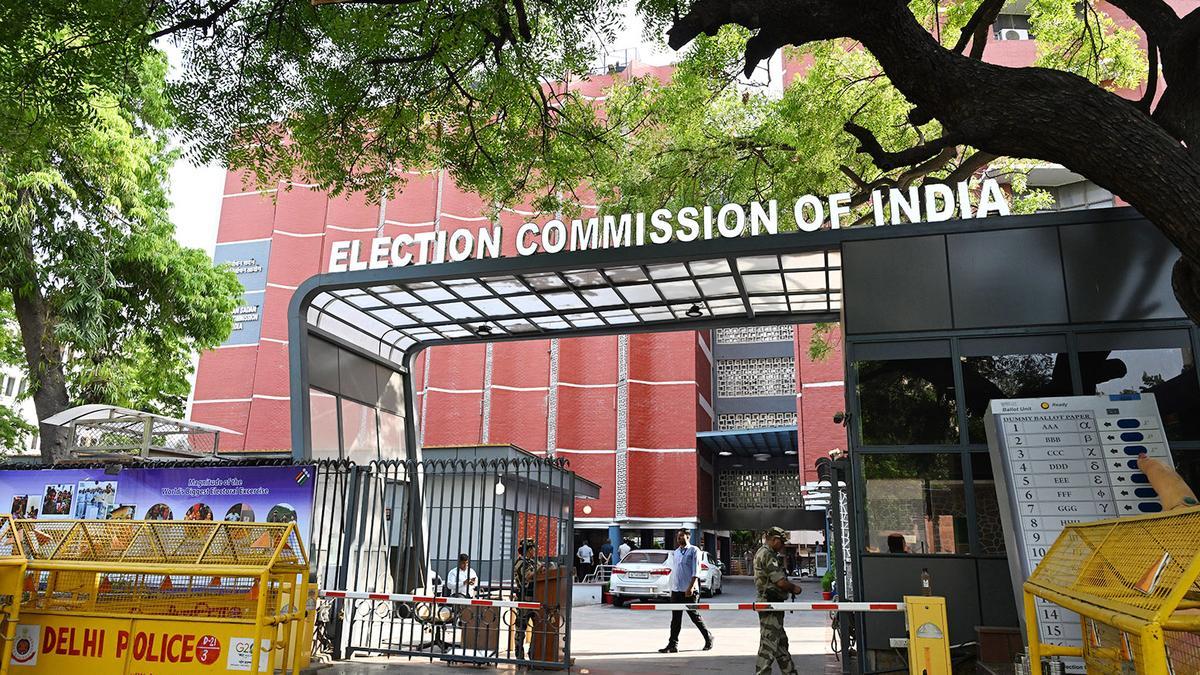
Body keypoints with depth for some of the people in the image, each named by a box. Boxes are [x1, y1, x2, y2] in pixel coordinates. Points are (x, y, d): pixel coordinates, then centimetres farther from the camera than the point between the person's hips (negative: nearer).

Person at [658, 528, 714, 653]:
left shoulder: (694, 551, -5)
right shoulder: (675, 553, 15)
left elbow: (696, 571, -11)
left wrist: (691, 587, -19)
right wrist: (672, 588, 16)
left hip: (689, 591, -6)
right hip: (676, 590, 6)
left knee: (695, 616, 2)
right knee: (675, 618, 5)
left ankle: (708, 638, 19)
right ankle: (673, 644, 6)